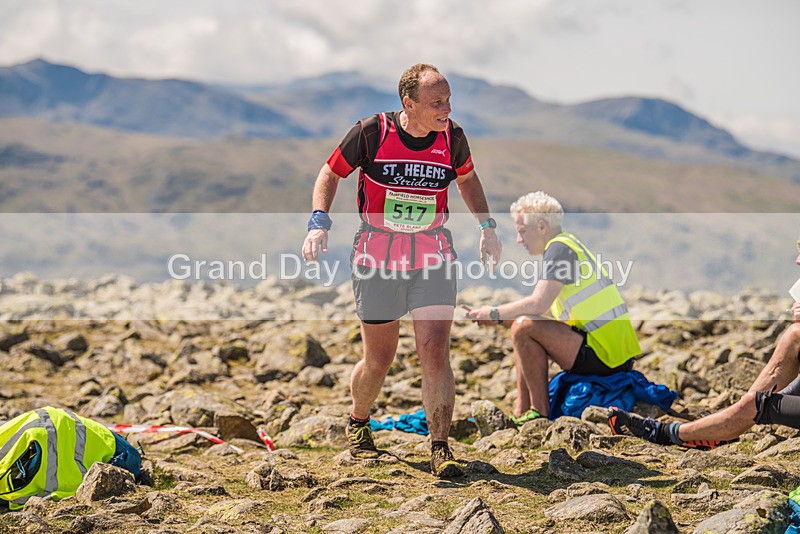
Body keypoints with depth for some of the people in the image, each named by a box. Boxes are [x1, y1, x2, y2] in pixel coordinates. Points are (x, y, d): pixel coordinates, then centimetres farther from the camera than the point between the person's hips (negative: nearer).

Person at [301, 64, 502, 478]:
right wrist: (319, 223, -12)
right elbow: (330, 174, 2)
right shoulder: (371, 132, -11)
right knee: (378, 360, 7)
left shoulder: (452, 137, -3)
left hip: (434, 258, 2)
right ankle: (358, 424, 36)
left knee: (435, 352, -11)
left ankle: (440, 448, -3)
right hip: (376, 260, -1)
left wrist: (487, 227, 14)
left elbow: (467, 179, 19)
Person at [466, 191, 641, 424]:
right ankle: (521, 413, 15)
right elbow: (542, 309, 21)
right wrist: (495, 317, 15)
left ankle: (539, 413, -12)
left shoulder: (559, 248, -11)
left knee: (524, 327, -20)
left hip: (603, 356, -11)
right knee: (524, 325, 21)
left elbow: (538, 303, -22)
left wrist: (495, 313, -7)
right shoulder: (568, 244, 20)